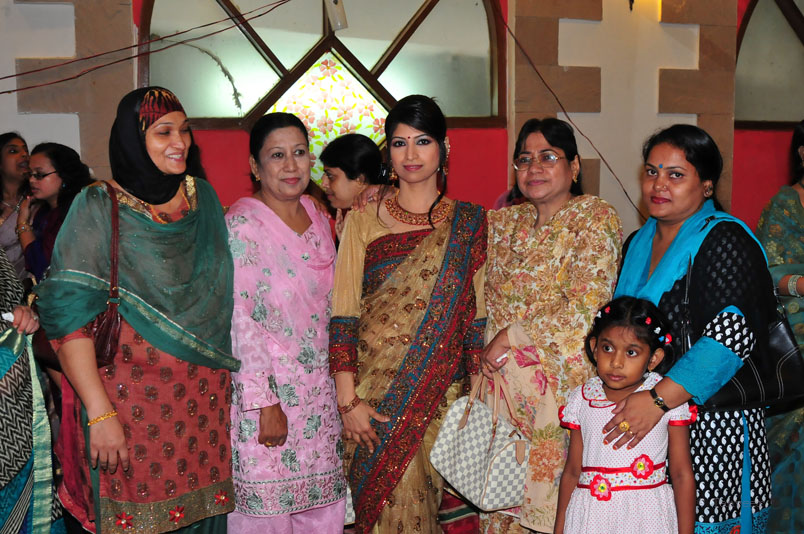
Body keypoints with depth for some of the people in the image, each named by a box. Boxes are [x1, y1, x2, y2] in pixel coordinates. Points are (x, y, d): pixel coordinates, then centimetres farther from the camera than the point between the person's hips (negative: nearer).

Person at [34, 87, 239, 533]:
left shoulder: (204, 198, 8)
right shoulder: (98, 208, -6)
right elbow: (69, 316, -12)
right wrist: (100, 412, -19)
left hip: (205, 396, 4)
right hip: (132, 399, -4)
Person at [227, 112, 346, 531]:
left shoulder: (318, 218, 10)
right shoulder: (241, 225, -12)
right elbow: (238, 320, -16)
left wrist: (339, 385, 15)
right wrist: (264, 402, -17)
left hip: (318, 392, 7)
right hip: (263, 393, -6)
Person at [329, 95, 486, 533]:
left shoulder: (469, 223, 6)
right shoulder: (364, 220, 4)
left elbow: (478, 314, 5)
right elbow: (342, 315, -1)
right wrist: (348, 400, -8)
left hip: (440, 392, 0)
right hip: (373, 390, 0)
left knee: (417, 494, 0)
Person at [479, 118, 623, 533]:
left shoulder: (595, 217, -6)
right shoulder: (505, 222, 12)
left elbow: (586, 308, -16)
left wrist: (509, 336, -13)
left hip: (562, 381, -5)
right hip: (502, 378, 5)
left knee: (550, 493, 0)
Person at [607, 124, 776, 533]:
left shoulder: (725, 240, -10)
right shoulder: (637, 244, 12)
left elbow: (733, 333, -23)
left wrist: (659, 399, -28)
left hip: (712, 423, -6)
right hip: (646, 422, 6)